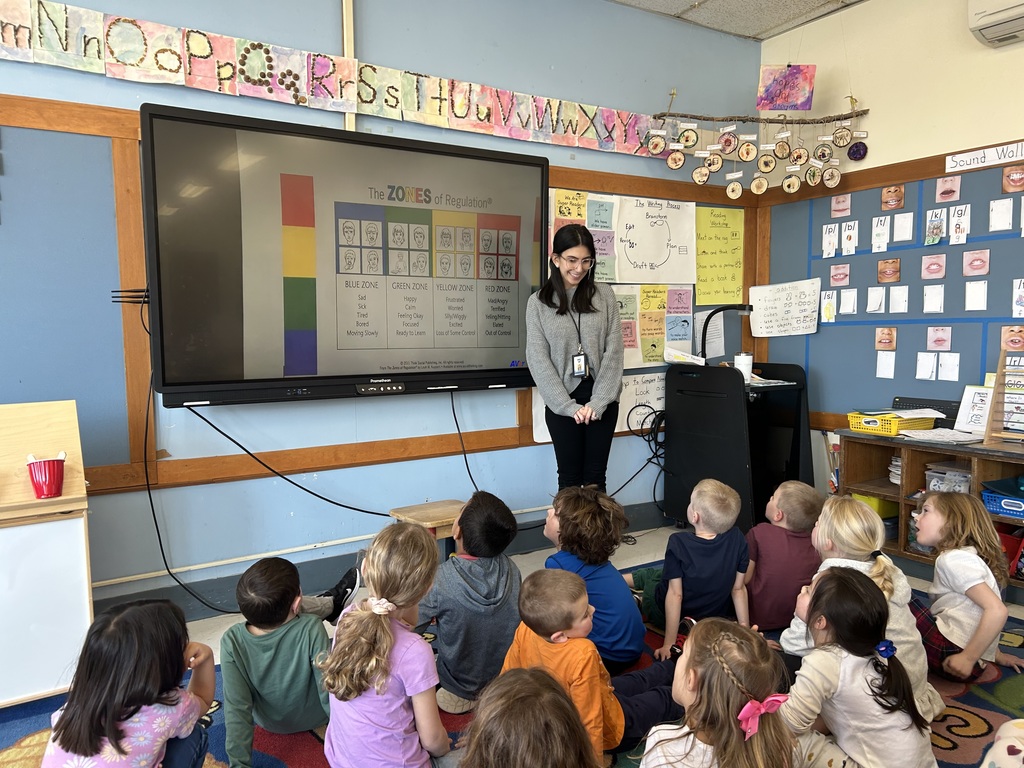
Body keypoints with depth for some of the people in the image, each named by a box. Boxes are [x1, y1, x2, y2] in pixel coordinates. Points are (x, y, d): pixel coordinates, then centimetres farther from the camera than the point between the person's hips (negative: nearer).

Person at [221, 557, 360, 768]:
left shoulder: (232, 642, -31)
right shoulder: (311, 629, -37)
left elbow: (236, 711, -27)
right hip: (315, 717, -2)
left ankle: (333, 603, 34)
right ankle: (335, 603, 40)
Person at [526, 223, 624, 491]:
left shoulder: (604, 295, 2)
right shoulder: (538, 303, 0)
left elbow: (614, 350, -2)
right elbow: (538, 360, -5)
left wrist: (598, 401, -11)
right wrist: (569, 406, -12)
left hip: (602, 400, 1)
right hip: (561, 403, -1)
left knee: (595, 476, 8)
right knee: (569, 477, 7)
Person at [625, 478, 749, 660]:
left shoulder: (678, 543, -30)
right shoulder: (737, 539, -20)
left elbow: (675, 594, -26)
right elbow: (738, 589, -12)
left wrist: (668, 644, -19)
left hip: (663, 616, -3)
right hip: (714, 616, 4)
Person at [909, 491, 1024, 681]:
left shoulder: (954, 560, -15)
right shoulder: (966, 555, 14)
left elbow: (997, 610, -24)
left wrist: (968, 658, -21)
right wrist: (995, 654, 26)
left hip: (951, 654, -9)